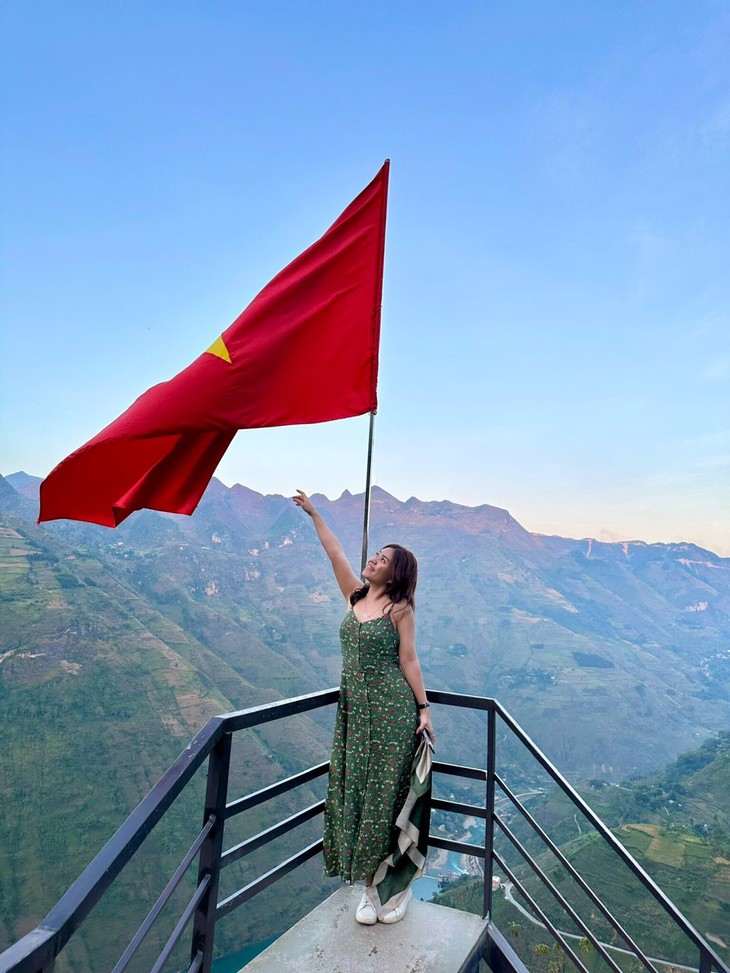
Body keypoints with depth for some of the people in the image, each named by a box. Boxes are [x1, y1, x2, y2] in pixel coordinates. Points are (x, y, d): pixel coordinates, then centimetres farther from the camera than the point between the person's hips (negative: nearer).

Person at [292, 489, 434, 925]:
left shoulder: (400, 608, -7)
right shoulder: (356, 595, 6)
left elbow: (408, 660, -7)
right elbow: (335, 553, 6)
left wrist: (424, 709, -9)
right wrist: (313, 512, 9)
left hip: (392, 710, -5)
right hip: (354, 709, 6)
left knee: (388, 797, 3)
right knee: (355, 795, 9)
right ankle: (370, 887, 25)